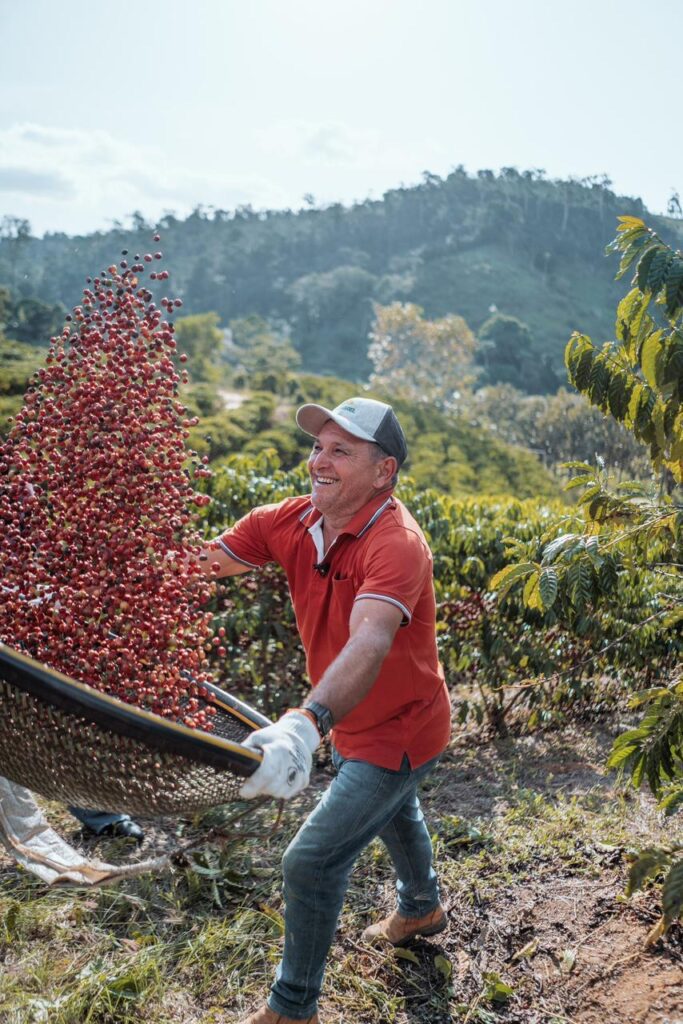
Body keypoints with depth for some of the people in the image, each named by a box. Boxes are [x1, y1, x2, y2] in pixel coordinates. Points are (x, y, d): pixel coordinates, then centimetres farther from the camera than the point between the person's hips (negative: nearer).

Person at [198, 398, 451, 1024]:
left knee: (312, 862, -6)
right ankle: (422, 909, 63)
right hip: (352, 726, 8)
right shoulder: (291, 521, -13)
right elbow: (201, 564, -18)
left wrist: (308, 723, -66)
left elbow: (369, 642, -51)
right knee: (393, 813, 32)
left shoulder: (395, 544, -35)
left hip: (398, 731, -8)